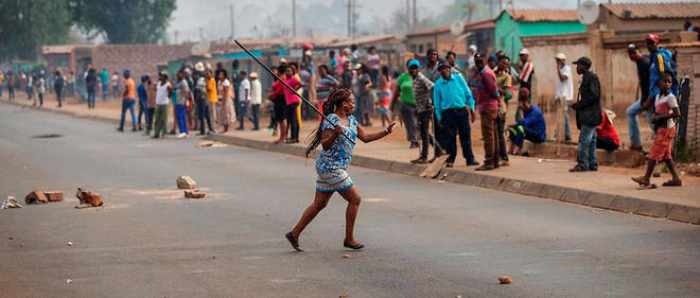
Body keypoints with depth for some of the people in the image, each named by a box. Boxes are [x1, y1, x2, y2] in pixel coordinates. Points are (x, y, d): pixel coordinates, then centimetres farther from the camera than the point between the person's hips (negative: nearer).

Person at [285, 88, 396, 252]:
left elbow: (365, 137, 13)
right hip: (330, 167, -9)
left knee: (319, 203, 12)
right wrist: (335, 134, -34)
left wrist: (385, 132, 5)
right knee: (355, 199, -3)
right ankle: (349, 239, 7)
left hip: (337, 168, 9)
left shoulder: (351, 120, 12)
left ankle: (294, 234, 16)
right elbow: (325, 145, -18)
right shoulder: (331, 120, -15)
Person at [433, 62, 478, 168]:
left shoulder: (459, 79, 5)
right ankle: (450, 160, 9)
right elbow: (437, 103, 7)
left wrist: (471, 108, 3)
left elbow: (468, 94, 7)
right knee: (450, 137, 0)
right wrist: (439, 117, 3)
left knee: (466, 135, 4)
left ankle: (470, 159, 10)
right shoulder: (438, 84, 4)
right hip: (448, 112, 0)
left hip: (462, 111, 0)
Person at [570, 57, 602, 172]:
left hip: (590, 115, -10)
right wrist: (578, 105, 10)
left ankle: (583, 164, -11)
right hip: (587, 115, 10)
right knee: (590, 141, 11)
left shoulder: (591, 77, -13)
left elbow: (594, 95, -20)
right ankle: (592, 164, 15)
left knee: (584, 140, -12)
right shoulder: (585, 77, 17)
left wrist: (579, 105, -15)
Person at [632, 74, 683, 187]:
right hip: (660, 128, 9)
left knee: (654, 153, -7)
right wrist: (654, 117, 1)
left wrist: (661, 117, -20)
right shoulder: (658, 97, 12)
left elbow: (677, 113, -23)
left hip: (666, 128, -9)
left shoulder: (670, 97, -14)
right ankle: (676, 179, 15)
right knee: (666, 155, 11)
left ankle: (646, 178, -4)